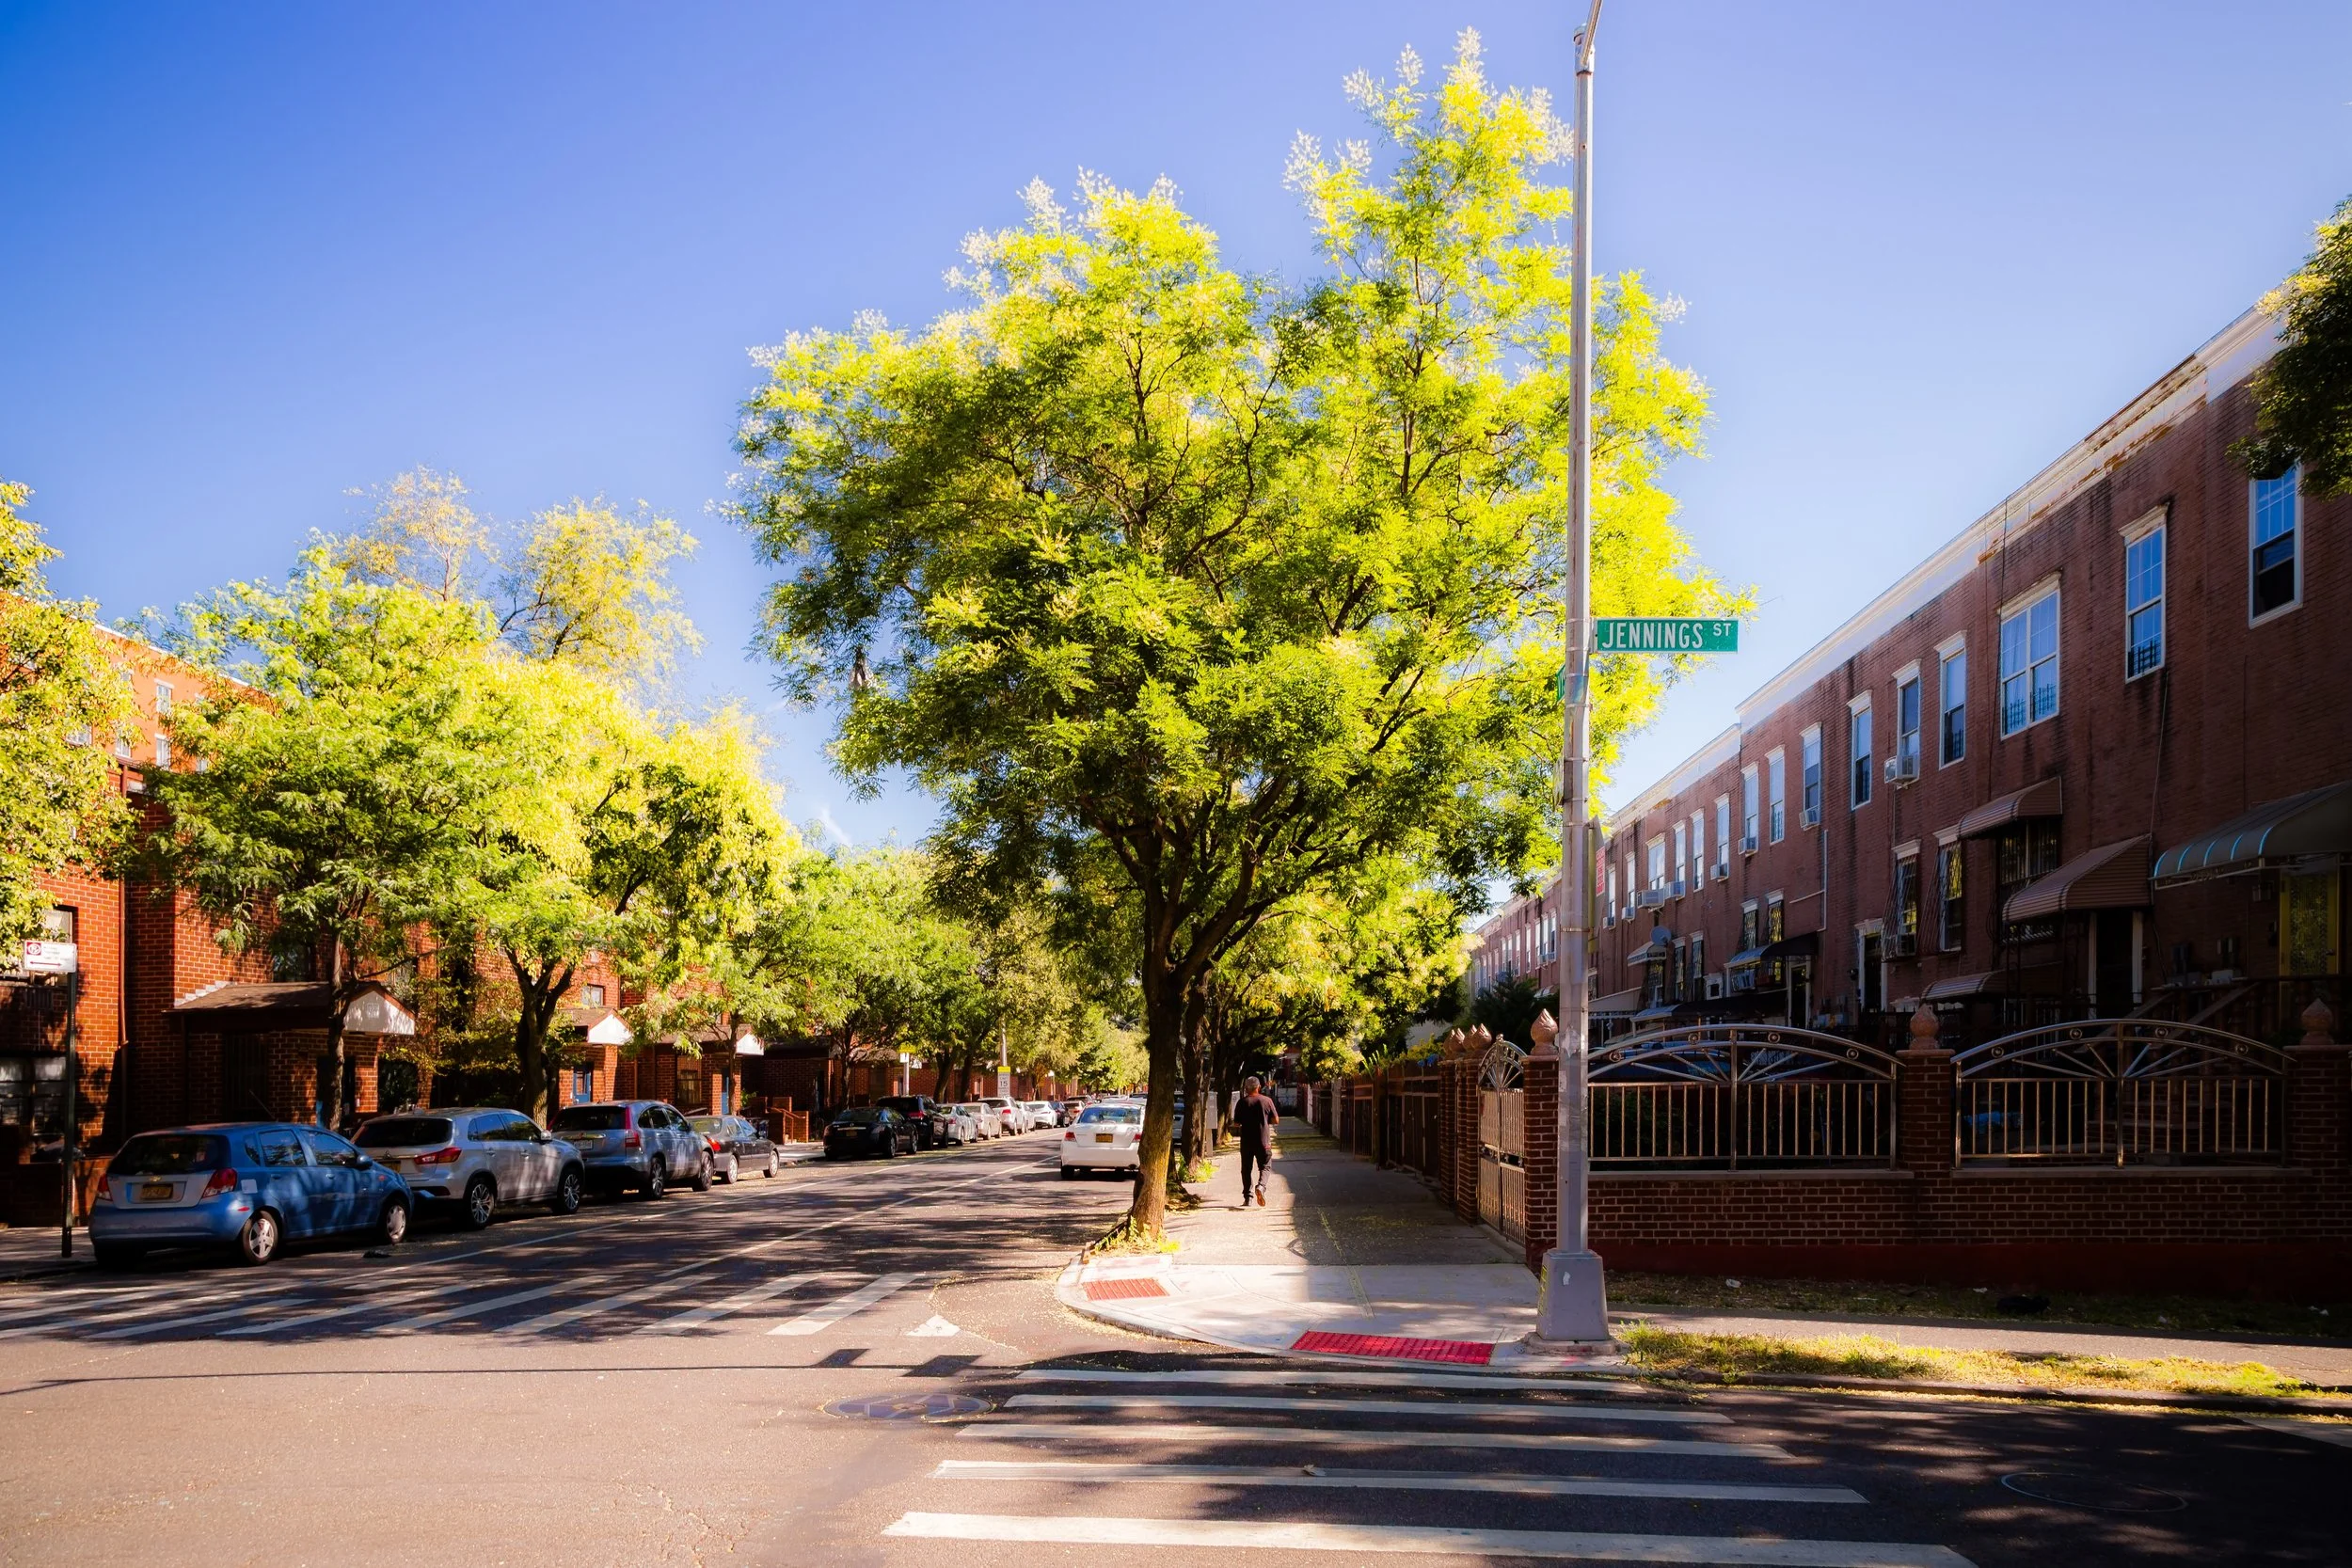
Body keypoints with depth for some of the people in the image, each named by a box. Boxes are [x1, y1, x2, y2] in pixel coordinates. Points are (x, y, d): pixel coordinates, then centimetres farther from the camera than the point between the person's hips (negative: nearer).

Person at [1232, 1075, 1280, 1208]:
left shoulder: (1242, 1103, -4)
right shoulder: (1267, 1101, -3)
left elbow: (1236, 1124, -3)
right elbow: (1276, 1120, 1)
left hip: (1247, 1141, 0)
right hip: (1264, 1141, 0)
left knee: (1246, 1169, 10)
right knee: (1264, 1167, 10)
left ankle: (1248, 1197, 6)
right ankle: (1260, 1186, -18)